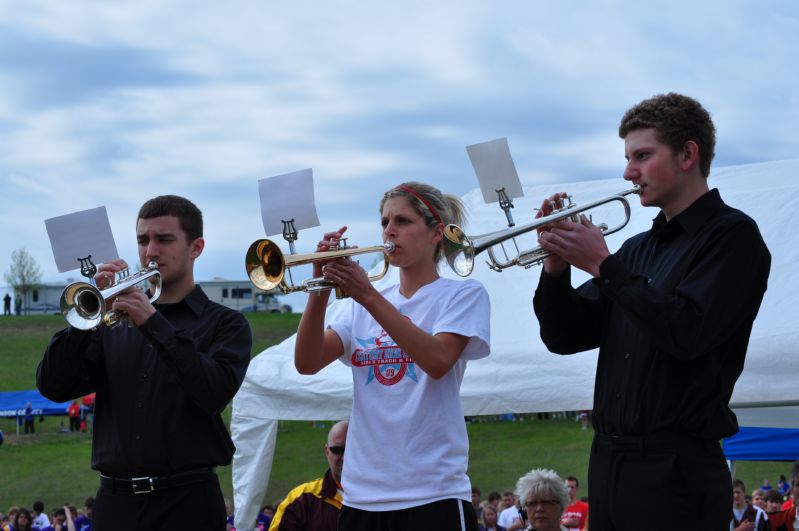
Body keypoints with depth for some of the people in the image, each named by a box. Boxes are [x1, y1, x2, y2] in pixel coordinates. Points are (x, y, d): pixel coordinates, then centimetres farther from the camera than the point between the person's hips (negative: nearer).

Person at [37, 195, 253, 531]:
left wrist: (152, 322, -16)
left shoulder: (224, 323, 5)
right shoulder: (114, 320, 14)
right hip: (115, 501, 3)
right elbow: (53, 387, 3)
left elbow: (216, 393, -14)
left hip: (185, 502, -3)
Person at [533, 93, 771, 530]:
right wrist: (556, 266, -2)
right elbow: (564, 337, 15)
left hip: (676, 468, -7)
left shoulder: (731, 235, -4)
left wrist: (602, 264, -13)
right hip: (608, 462, 7)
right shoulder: (638, 249, 18)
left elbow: (686, 333, -18)